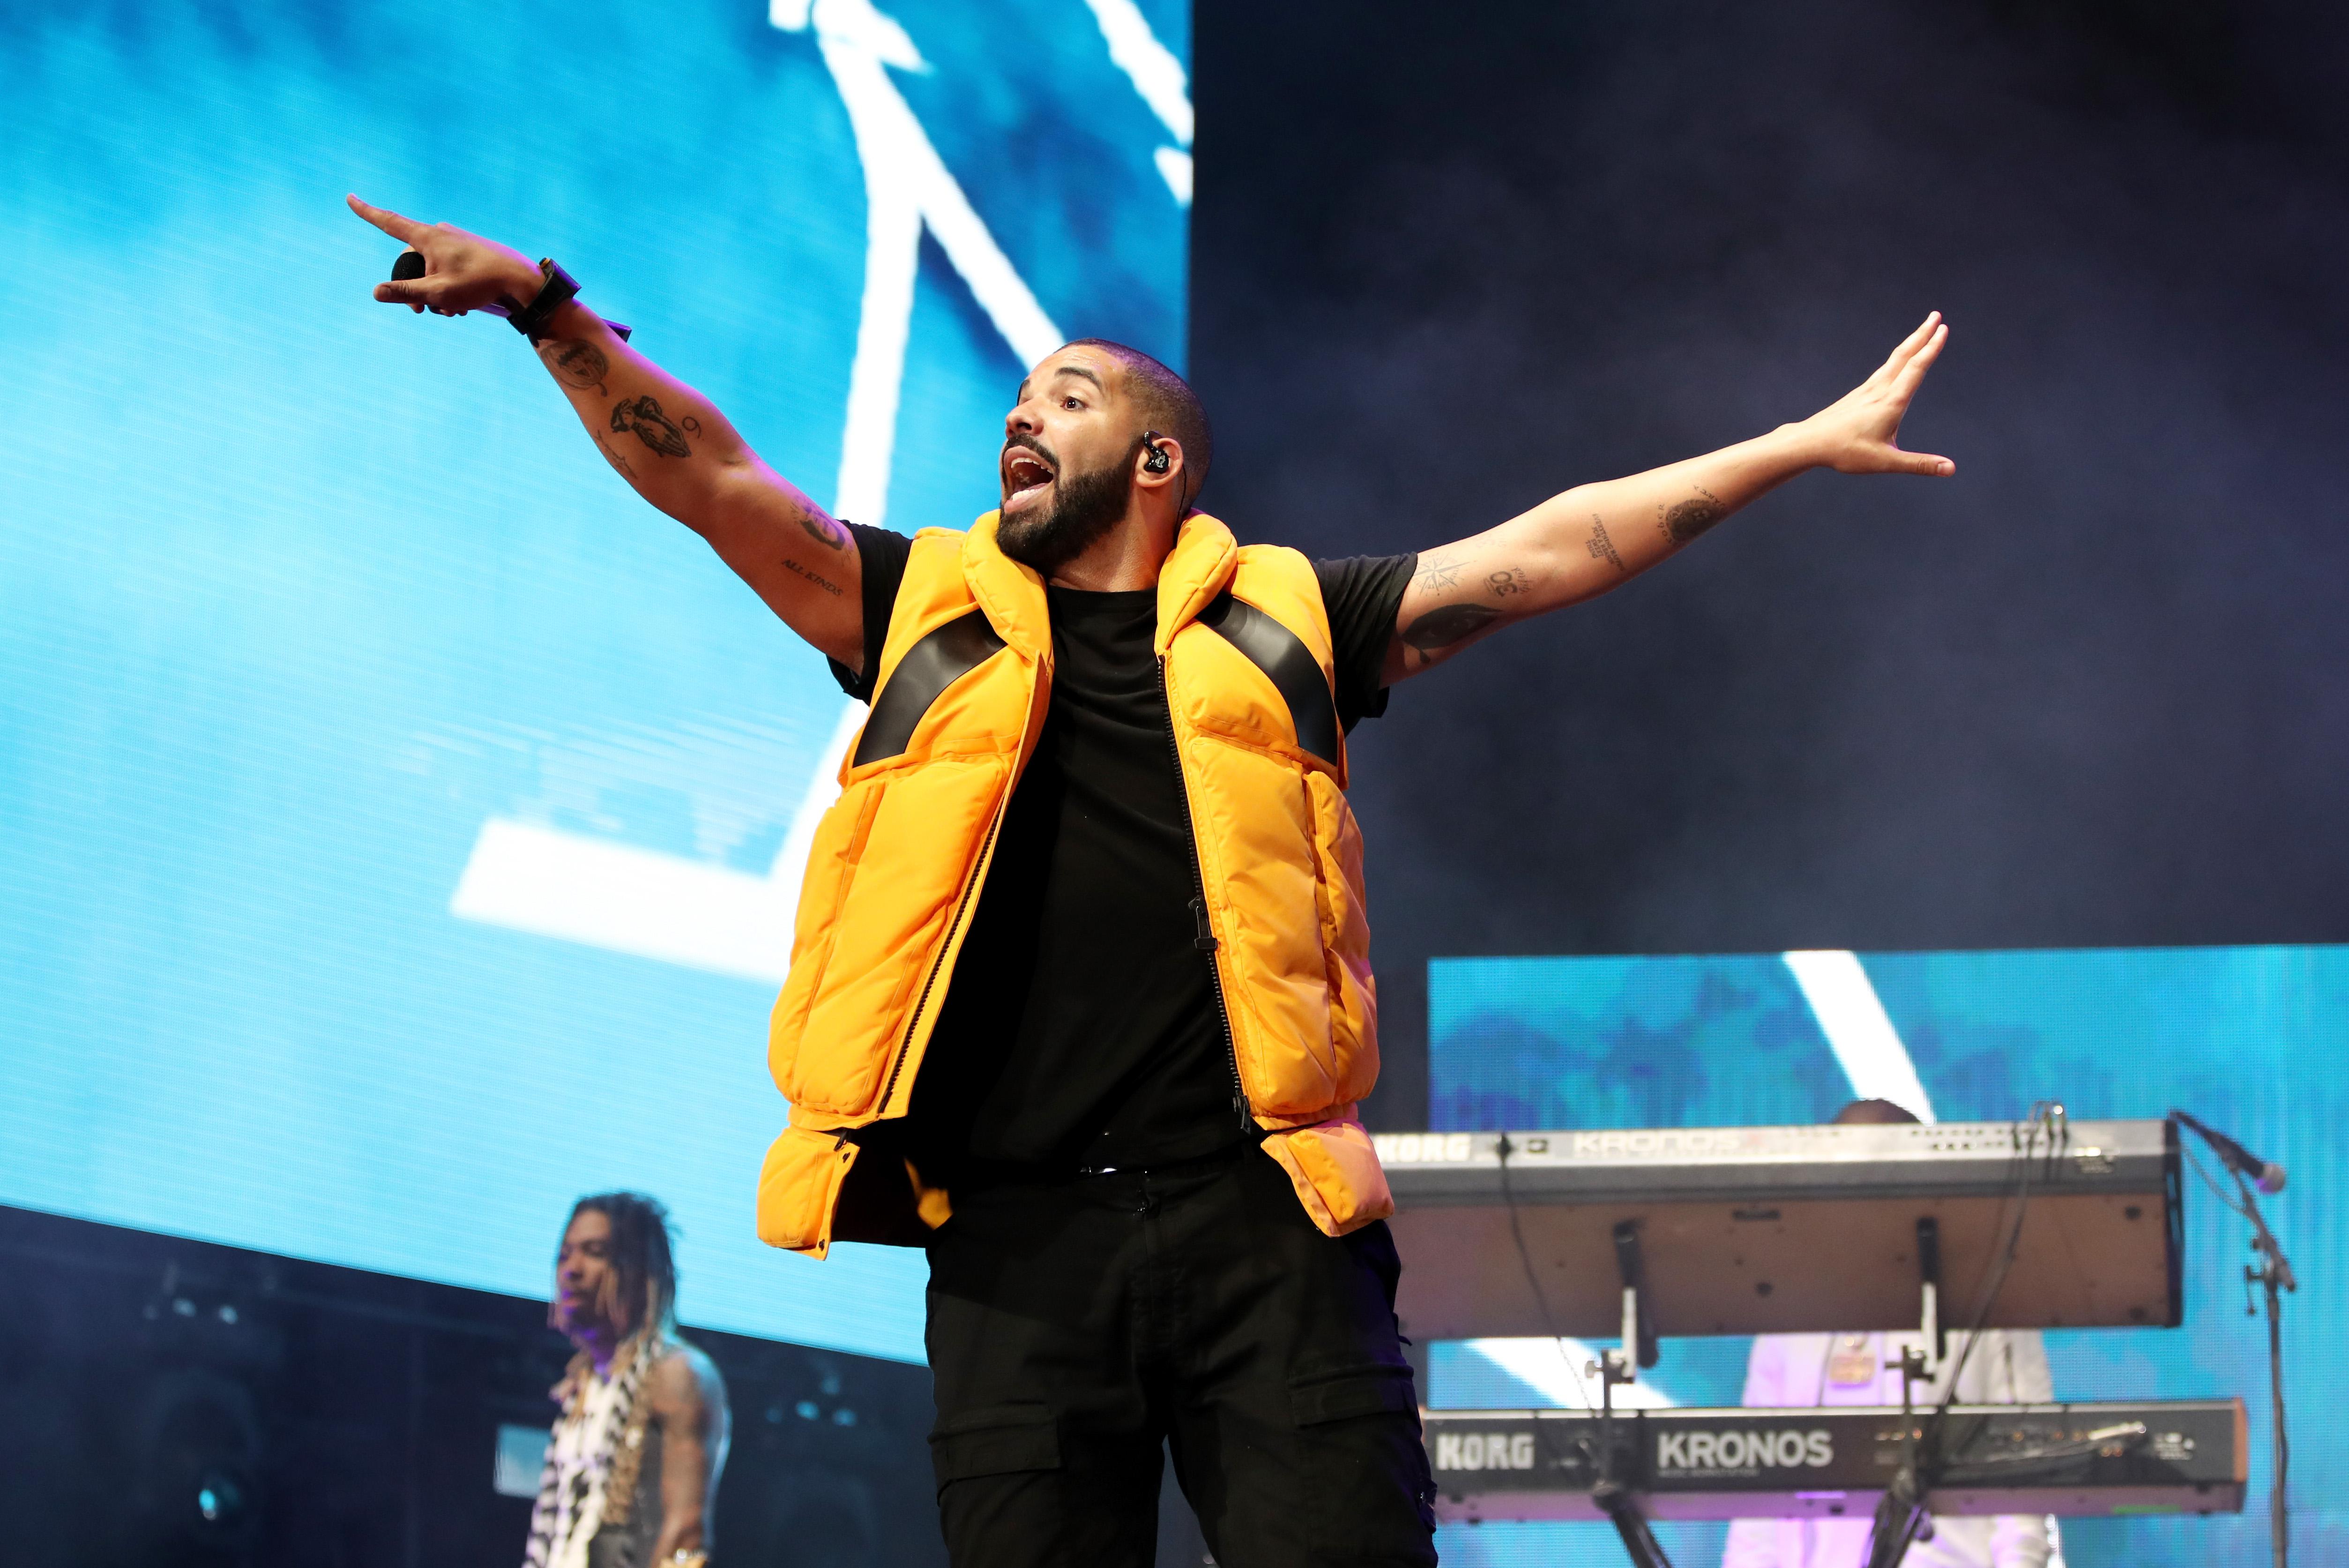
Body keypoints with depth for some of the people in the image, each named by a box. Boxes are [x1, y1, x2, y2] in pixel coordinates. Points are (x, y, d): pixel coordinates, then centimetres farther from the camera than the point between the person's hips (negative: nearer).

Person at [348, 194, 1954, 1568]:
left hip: (1262, 1221, -1)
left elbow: (1552, 551, 15)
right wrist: (544, 303, -1)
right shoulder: (932, 617, 18)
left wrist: (1802, 447, 14)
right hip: (1018, 1238, 1)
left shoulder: (1279, 620, 15)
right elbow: (712, 480, 11)